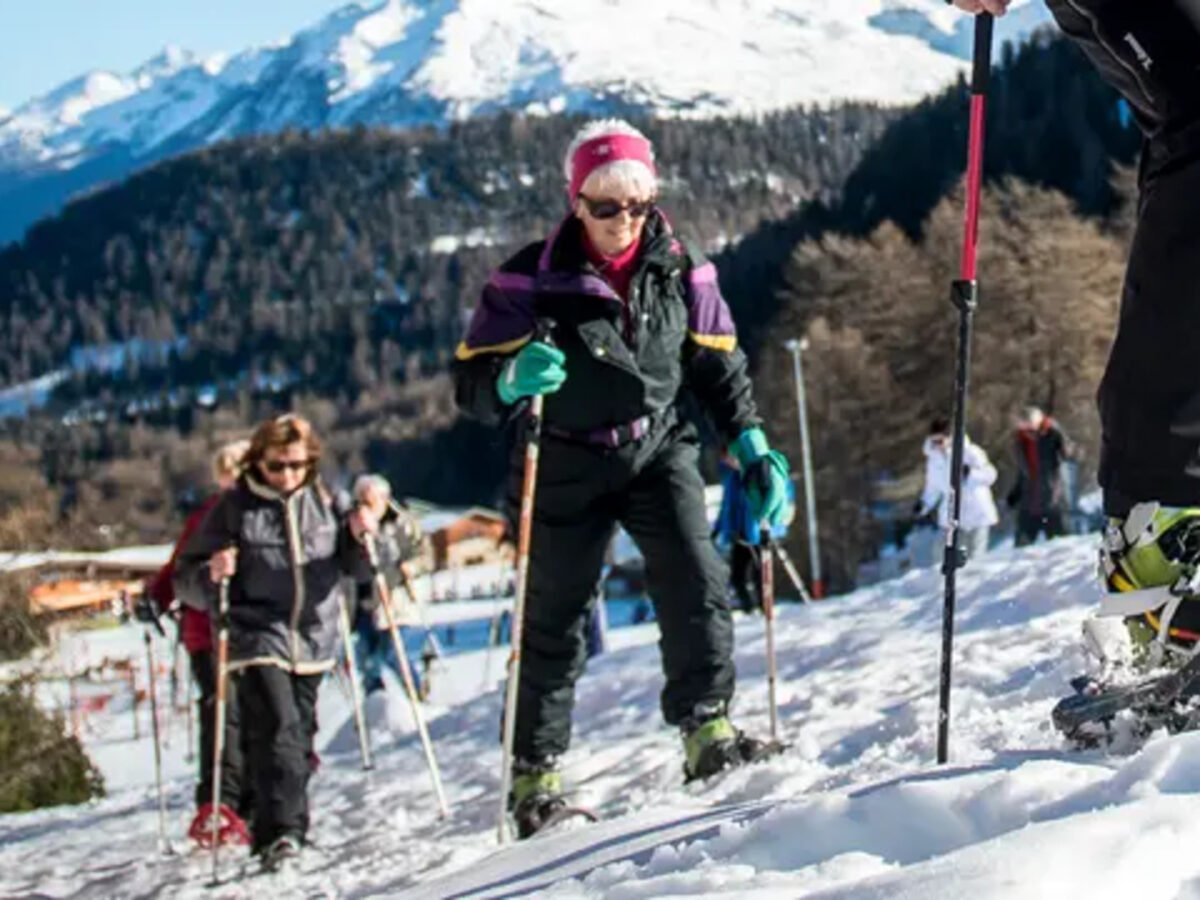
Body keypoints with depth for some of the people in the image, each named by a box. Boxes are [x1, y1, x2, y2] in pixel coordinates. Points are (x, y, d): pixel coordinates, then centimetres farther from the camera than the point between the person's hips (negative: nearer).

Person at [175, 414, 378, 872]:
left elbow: (355, 567, 13)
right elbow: (188, 571, -1)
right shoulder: (235, 507, -3)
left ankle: (287, 830, 26)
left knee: (300, 737, 12)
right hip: (258, 637, -4)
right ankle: (281, 831, -22)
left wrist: (360, 538, -7)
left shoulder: (322, 502, 6)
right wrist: (211, 574, -23)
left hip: (312, 640, 4)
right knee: (277, 728, -19)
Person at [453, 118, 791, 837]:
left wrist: (753, 447, 1)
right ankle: (536, 776, 14)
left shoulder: (681, 270, -4)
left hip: (658, 450, 2)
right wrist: (514, 379, -35)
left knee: (699, 583, -17)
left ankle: (708, 730, -9)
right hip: (567, 466, -2)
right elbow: (474, 380, -12)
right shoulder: (532, 279, -13)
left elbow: (719, 366, 9)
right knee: (556, 619, 4)